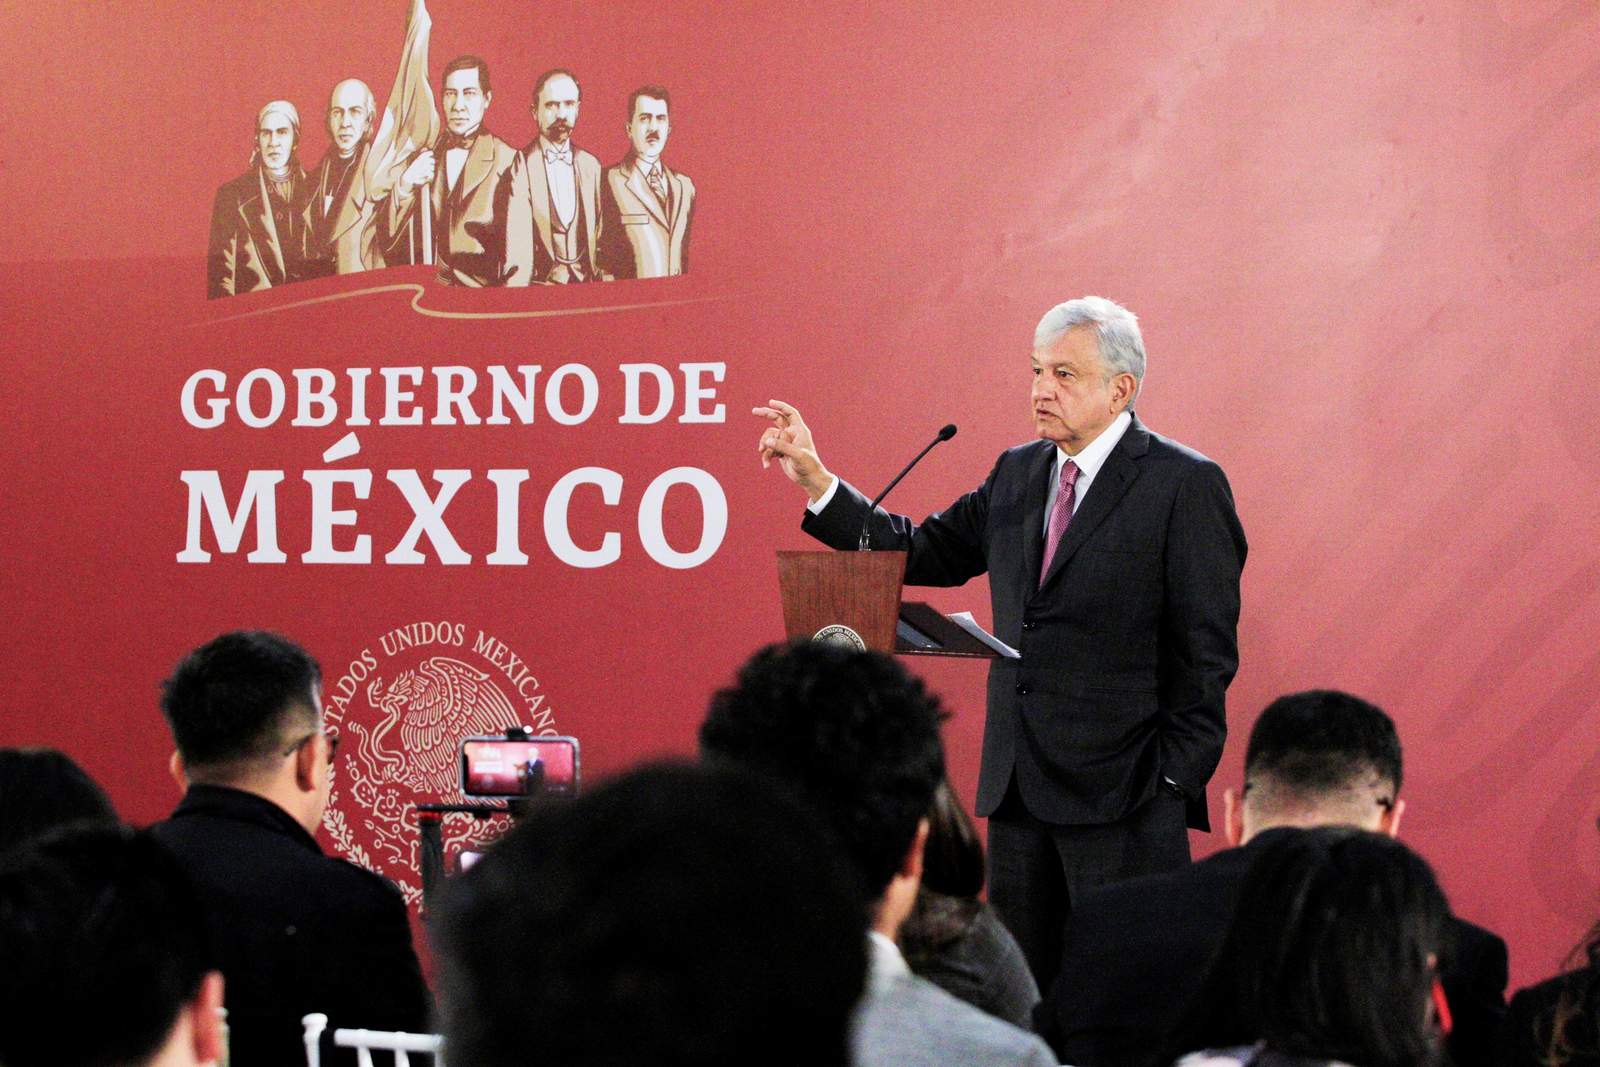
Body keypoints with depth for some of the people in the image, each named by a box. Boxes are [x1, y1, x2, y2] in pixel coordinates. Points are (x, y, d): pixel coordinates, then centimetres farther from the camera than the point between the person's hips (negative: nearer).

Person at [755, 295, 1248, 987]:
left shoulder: (1186, 485, -7)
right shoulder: (1017, 474, 14)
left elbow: (1207, 650, -9)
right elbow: (925, 553, 13)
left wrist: (1175, 779, -12)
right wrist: (817, 482, 4)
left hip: (1126, 796, -6)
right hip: (1018, 784, 7)